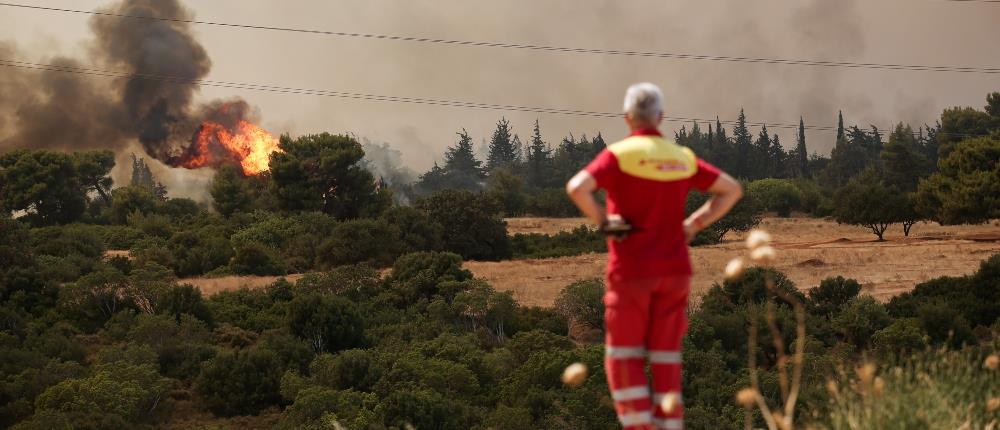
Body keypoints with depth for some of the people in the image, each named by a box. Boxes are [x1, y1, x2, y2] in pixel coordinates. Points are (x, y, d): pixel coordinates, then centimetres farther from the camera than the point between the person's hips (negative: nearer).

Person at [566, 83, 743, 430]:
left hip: (631, 271, -4)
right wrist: (695, 224, 11)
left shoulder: (618, 154, -8)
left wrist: (602, 222, -9)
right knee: (665, 357, 9)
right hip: (674, 270, 4)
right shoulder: (682, 158, 7)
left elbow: (577, 188, -24)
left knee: (624, 357, 4)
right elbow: (732, 190, 13)